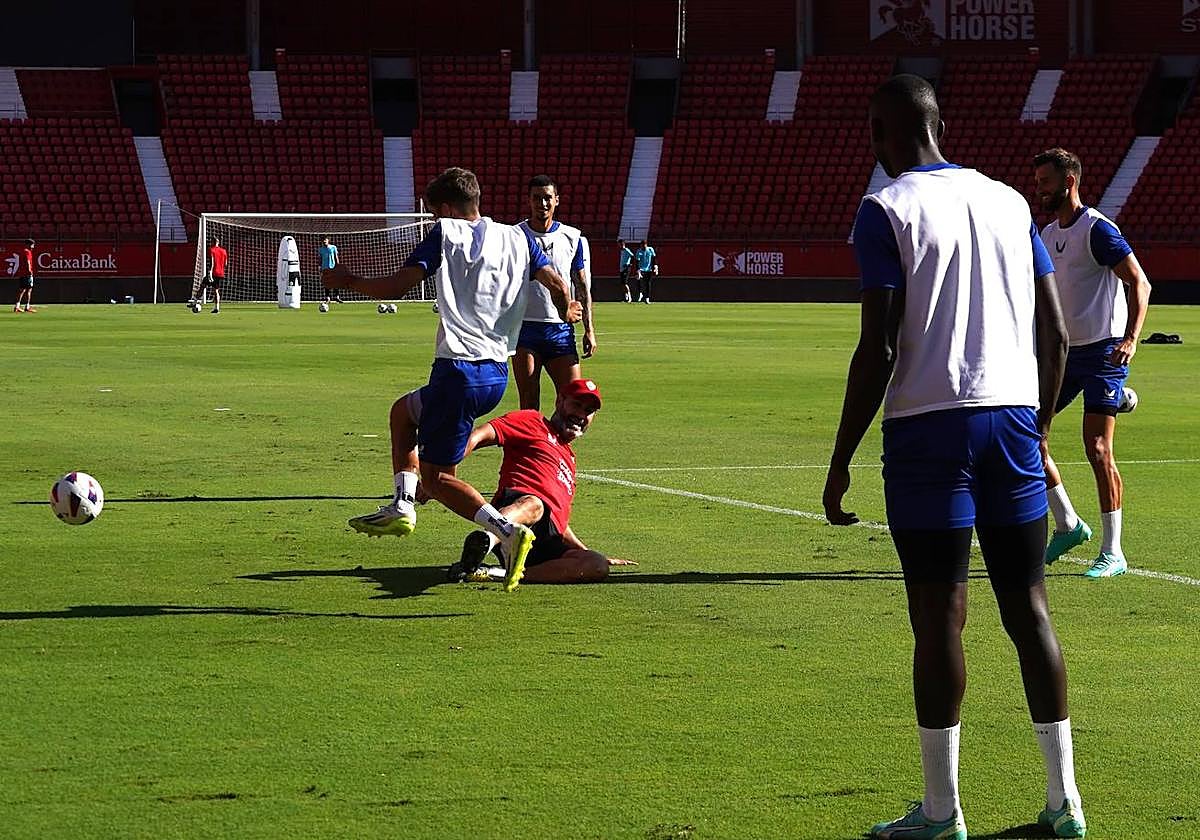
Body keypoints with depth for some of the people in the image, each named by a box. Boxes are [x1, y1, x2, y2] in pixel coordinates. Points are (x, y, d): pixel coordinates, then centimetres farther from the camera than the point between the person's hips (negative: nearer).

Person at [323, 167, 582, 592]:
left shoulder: (446, 234, -2)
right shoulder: (518, 237, 12)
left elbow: (395, 286, -6)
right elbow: (557, 285, 4)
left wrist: (347, 280, 11)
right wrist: (567, 311, 28)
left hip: (458, 369, -7)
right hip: (497, 373, 7)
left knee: (436, 477, 0)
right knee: (404, 409, 30)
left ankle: (507, 531, -22)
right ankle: (401, 507, 24)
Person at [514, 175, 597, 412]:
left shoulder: (574, 238, 8)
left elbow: (583, 288, 12)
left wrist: (589, 329, 5)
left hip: (561, 329, 2)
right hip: (524, 328, -2)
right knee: (528, 403, -5)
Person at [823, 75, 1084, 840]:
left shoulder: (887, 211, -4)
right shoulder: (1008, 202, 12)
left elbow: (879, 350, -11)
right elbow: (1056, 337, 11)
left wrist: (841, 461, -5)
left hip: (928, 429, -5)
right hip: (1013, 418, 5)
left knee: (940, 616, -2)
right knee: (1028, 606, 10)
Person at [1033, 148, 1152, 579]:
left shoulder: (1096, 229, -13)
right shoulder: (1048, 234, 12)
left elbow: (1139, 284, -17)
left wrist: (1131, 339, -27)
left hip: (1103, 350, -8)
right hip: (1065, 351, 8)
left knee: (1098, 448, -11)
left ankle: (1112, 552, -5)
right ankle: (1067, 525, 18)